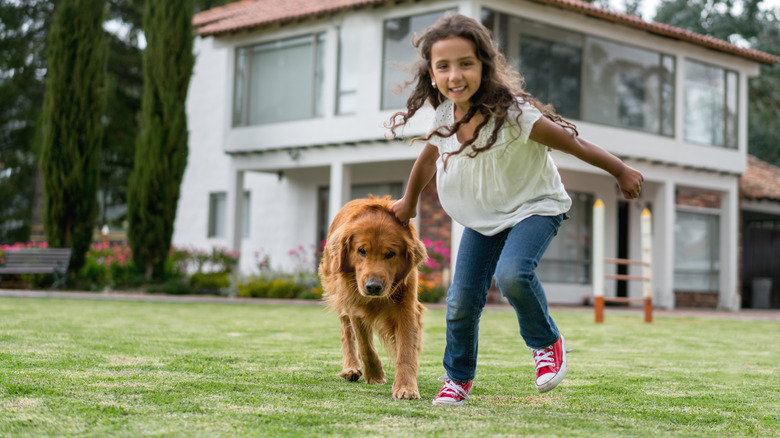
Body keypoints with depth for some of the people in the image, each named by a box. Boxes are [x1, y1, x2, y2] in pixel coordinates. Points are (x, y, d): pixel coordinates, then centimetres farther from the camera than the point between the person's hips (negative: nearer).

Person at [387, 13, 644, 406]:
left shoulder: (512, 113, -30)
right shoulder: (444, 116, -11)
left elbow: (573, 145, -21)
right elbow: (427, 160, 12)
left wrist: (622, 172, -12)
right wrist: (409, 201, 26)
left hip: (534, 206, -5)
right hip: (482, 217, 6)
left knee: (512, 274, -33)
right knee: (461, 300, -1)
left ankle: (547, 342, -3)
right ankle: (458, 378, 24)